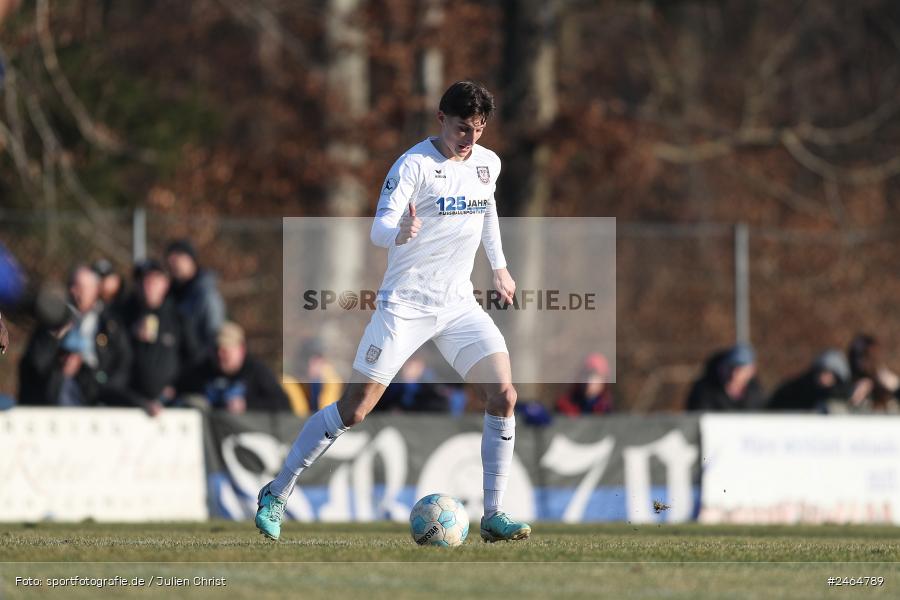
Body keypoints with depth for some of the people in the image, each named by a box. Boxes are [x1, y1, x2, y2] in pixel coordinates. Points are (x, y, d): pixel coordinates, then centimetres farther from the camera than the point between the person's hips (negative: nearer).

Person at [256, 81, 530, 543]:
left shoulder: (488, 164, 7)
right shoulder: (414, 165, -14)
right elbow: (378, 230, -23)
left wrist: (498, 267, 31)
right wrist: (401, 233, -44)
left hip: (459, 304, 5)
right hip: (404, 304, -5)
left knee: (503, 396, -10)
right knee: (354, 409, -6)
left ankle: (493, 516, -2)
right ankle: (277, 493, 8)